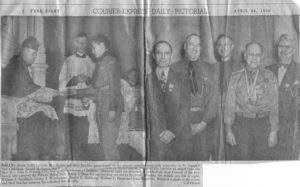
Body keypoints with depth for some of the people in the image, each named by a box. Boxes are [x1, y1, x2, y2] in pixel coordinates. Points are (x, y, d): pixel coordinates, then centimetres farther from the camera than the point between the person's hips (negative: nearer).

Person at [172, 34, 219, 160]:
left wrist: (204, 122, -8)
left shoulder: (208, 69, 11)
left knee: (204, 156, -2)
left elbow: (213, 97, 4)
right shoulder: (175, 69, 6)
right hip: (183, 121, -1)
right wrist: (187, 125, -7)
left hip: (205, 123, 1)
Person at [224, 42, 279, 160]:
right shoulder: (235, 77, 7)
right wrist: (228, 130, 0)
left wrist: (273, 131, -2)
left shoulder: (269, 77, 6)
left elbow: (274, 105, 4)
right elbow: (229, 104, 7)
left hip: (263, 125, 0)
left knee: (263, 158, -3)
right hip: (240, 124, 0)